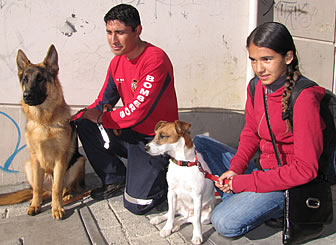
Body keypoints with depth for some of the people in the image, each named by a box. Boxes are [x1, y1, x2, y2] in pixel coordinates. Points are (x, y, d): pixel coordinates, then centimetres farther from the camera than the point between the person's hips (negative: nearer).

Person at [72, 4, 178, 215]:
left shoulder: (156, 59, -20)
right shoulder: (117, 63, 5)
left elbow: (138, 111, -25)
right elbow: (102, 103, 9)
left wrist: (101, 118, -12)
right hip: (130, 133, 7)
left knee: (136, 204, -15)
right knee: (85, 127, -13)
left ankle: (167, 176, 17)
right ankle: (115, 179, 7)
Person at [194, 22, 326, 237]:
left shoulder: (304, 98, -23)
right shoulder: (257, 87, -1)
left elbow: (305, 169, -24)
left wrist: (242, 182, -20)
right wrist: (235, 169, -7)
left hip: (289, 183, -8)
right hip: (262, 169, 8)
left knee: (226, 223, -25)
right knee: (199, 143, 4)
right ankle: (240, 200, -2)